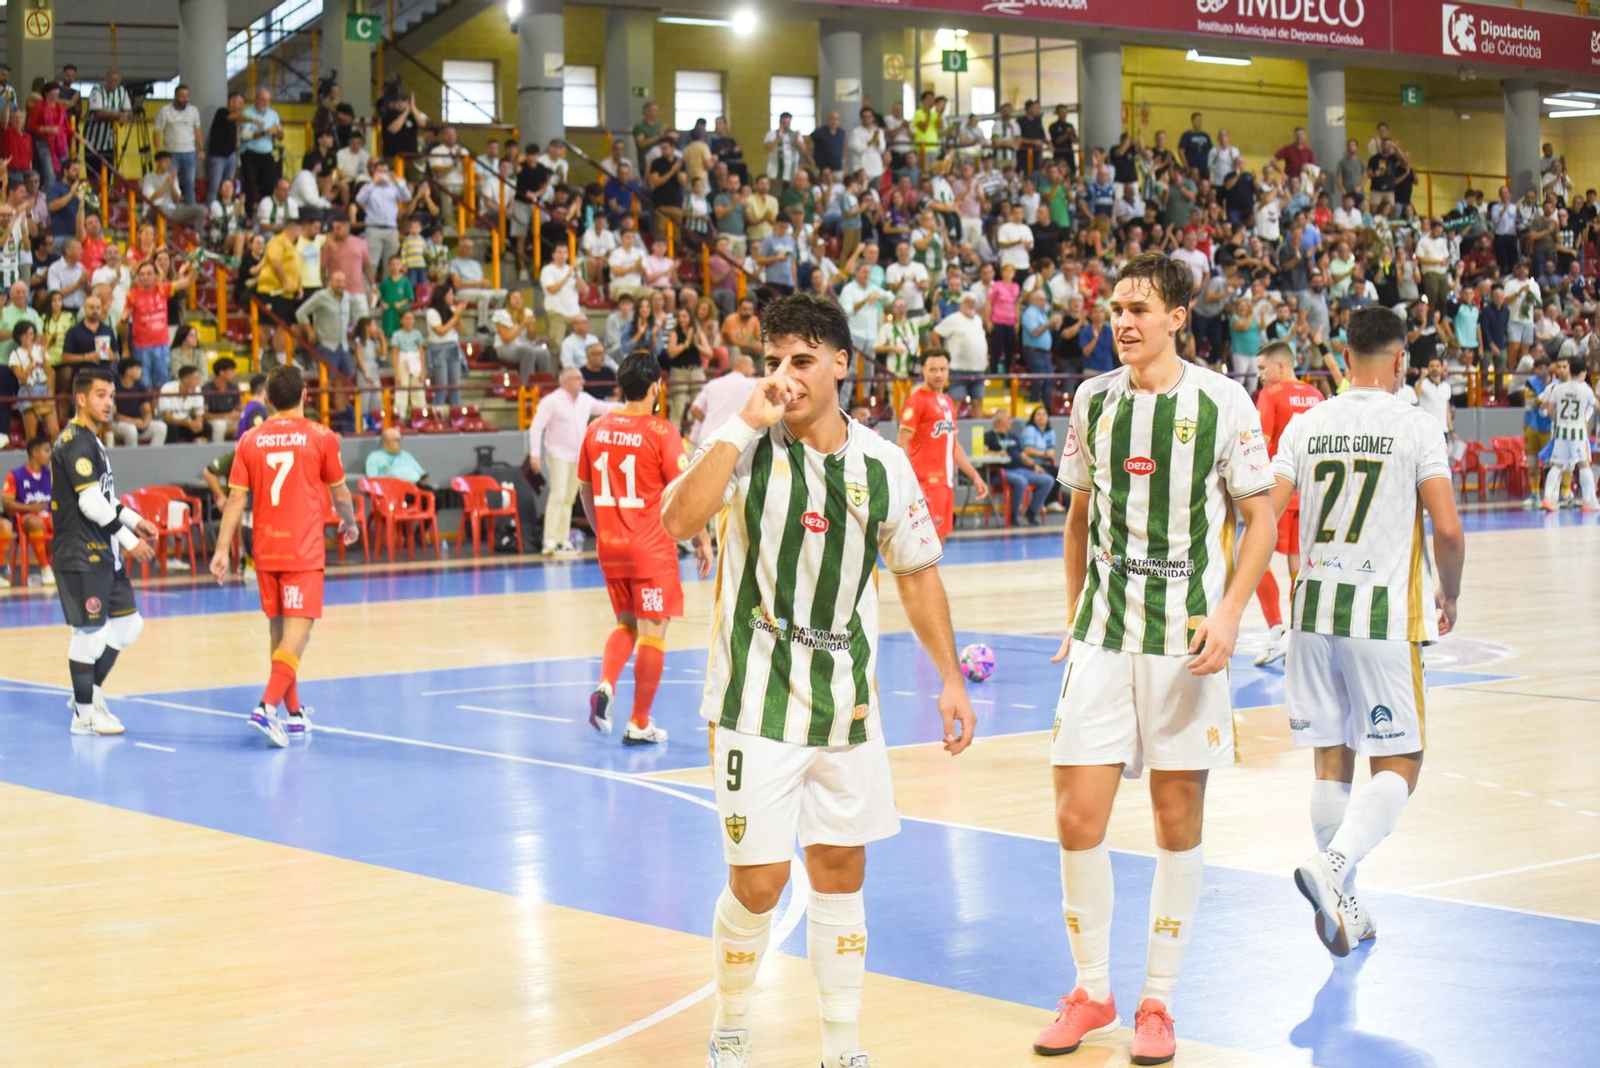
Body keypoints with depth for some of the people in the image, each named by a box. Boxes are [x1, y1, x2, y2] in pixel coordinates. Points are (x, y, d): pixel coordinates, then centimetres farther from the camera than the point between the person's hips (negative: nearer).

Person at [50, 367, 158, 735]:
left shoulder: (91, 441, 17)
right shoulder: (75, 442, -15)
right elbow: (91, 503, -21)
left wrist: (134, 520, 16)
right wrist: (129, 539, -17)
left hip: (104, 552, 10)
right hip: (80, 555, -10)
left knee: (128, 623, 14)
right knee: (89, 631, -4)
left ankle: (89, 691, 24)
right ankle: (84, 713, 6)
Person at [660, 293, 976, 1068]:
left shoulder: (880, 464, 2)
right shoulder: (747, 444, -7)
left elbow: (917, 574, 12)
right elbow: (679, 520, -25)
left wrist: (950, 678, 9)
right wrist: (745, 423, -25)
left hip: (846, 701, 3)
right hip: (757, 704, -3)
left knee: (840, 874, 10)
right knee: (757, 884, -4)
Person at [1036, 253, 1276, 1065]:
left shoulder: (1221, 402, -5)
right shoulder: (1093, 398, 6)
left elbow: (1258, 518, -2)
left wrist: (1227, 616, -14)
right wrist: (1074, 615, 13)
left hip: (1186, 640, -3)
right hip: (1103, 634, 3)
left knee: (1179, 820, 5)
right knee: (1077, 818, -2)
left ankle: (1158, 1000, 16)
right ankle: (1091, 991, 15)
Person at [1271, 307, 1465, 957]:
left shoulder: (1306, 425, 5)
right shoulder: (1414, 425, -5)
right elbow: (1448, 529, -11)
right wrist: (1449, 595, 6)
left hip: (1314, 610, 4)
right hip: (1383, 614, -4)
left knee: (1332, 761, 13)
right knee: (1397, 766, 2)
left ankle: (1342, 904, 18)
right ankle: (1333, 865, -21)